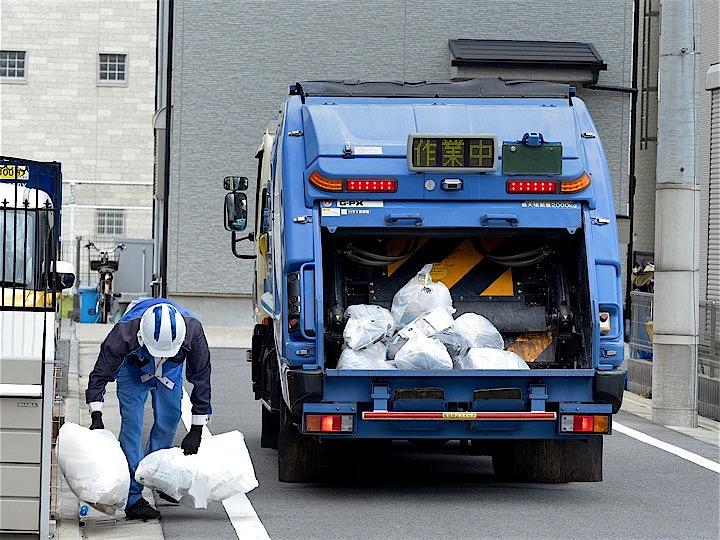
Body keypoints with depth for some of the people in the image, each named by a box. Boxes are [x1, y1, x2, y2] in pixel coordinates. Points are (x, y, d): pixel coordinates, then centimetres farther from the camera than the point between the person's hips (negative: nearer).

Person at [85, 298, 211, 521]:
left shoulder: (193, 331, -38)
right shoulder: (124, 333, -42)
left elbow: (201, 378, -25)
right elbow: (100, 373, -28)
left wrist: (197, 429, -22)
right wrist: (96, 417, -37)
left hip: (170, 371, 3)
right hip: (133, 369, -3)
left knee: (168, 421, 2)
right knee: (132, 425, -13)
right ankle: (133, 498, -13)